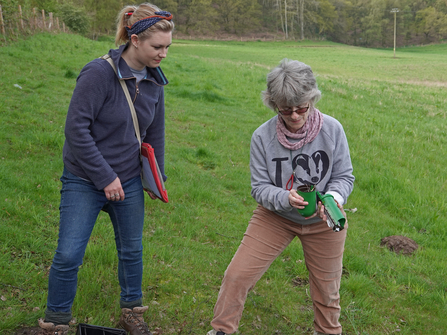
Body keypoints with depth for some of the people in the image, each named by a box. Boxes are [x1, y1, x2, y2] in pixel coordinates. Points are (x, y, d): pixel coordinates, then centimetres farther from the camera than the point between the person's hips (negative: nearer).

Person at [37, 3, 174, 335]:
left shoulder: (154, 80, 0)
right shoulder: (99, 73, -20)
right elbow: (76, 129, -21)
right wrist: (106, 177, -18)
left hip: (129, 182, 5)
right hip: (84, 181, -5)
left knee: (132, 251, 15)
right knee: (68, 256, -2)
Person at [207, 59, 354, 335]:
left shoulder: (332, 129, -17)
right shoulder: (263, 137, -17)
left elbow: (344, 176, -8)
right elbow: (260, 188, -13)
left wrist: (333, 198, -29)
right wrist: (285, 198, -33)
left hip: (323, 221, 0)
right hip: (275, 217, 0)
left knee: (326, 290, 16)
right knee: (237, 275, -5)